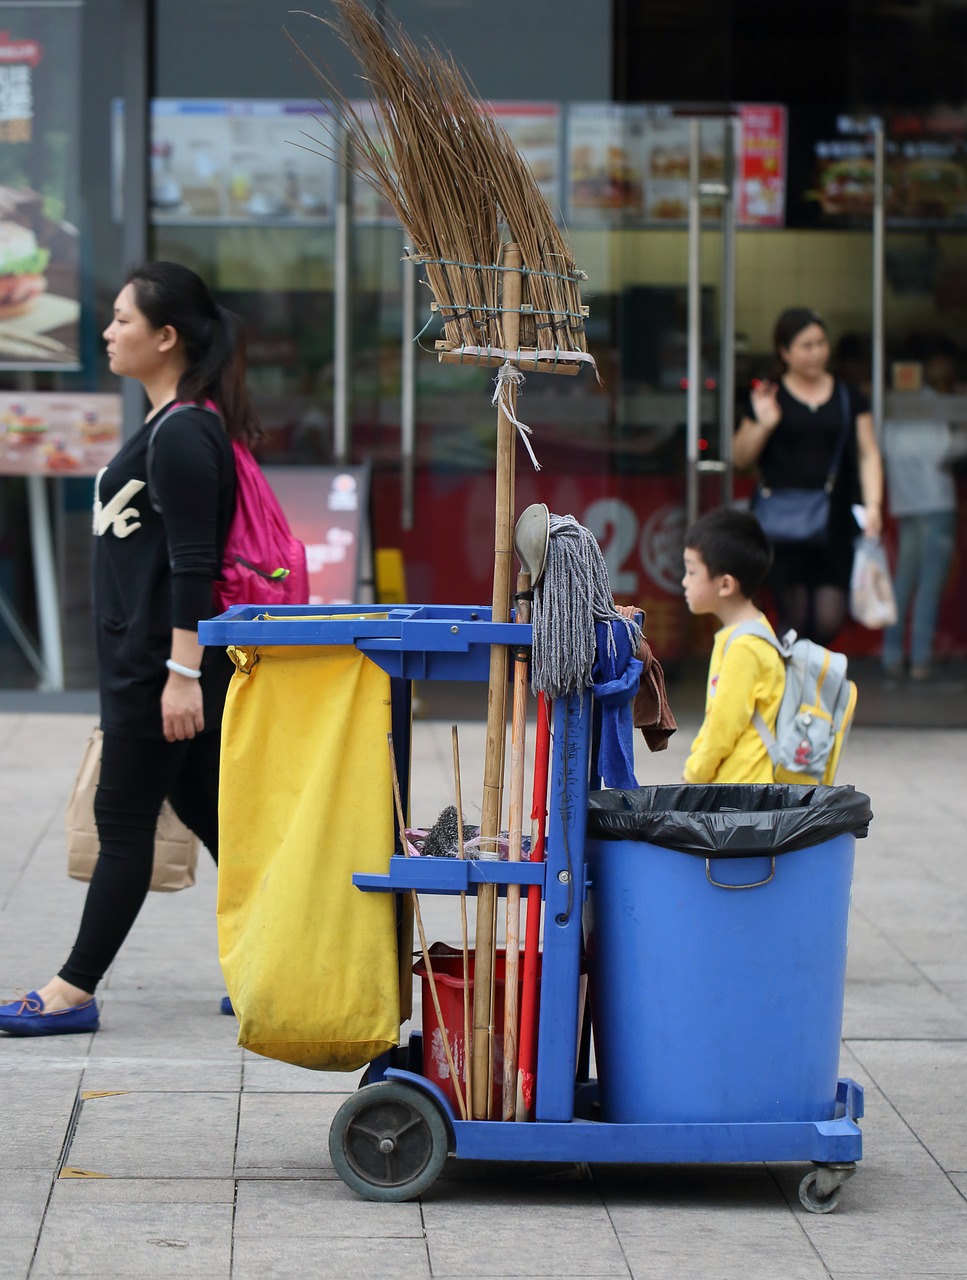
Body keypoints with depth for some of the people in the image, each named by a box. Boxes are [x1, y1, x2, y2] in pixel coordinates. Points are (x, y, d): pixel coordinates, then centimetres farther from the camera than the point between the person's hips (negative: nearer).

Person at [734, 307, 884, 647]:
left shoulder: (849, 398, 11)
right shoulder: (768, 399, 5)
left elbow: (868, 454, 9)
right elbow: (740, 457, 6)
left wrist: (872, 504, -4)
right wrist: (763, 425, -12)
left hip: (835, 525, 2)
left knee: (830, 619, -5)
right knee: (795, 617, -6)